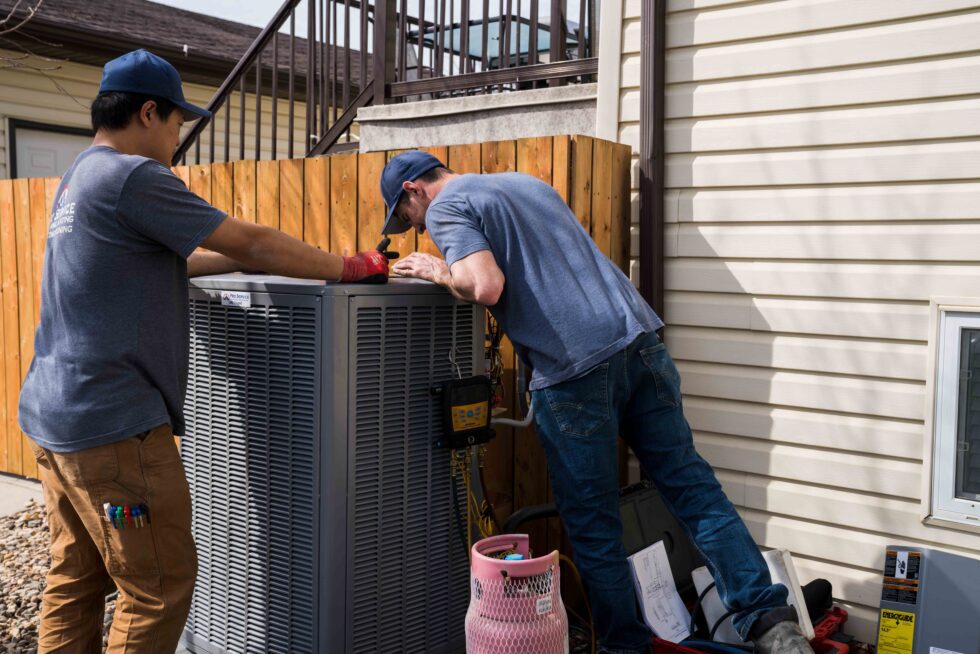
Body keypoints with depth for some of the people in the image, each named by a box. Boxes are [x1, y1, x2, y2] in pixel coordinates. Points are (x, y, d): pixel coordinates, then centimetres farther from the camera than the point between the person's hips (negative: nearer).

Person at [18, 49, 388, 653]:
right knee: (160, 586, -1)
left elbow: (164, 261, 21)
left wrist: (248, 257, 18)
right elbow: (251, 243, -13)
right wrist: (351, 267, -3)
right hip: (112, 422, -10)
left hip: (55, 416, 10)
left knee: (76, 582, 15)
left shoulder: (81, 178, 17)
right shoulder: (132, 176, -14)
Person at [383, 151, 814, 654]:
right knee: (690, 484, 10)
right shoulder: (524, 182, 27)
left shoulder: (446, 207, 3)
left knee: (592, 526, 8)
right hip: (638, 338, 7)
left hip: (573, 367, -7)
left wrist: (441, 273, 6)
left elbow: (487, 287, -14)